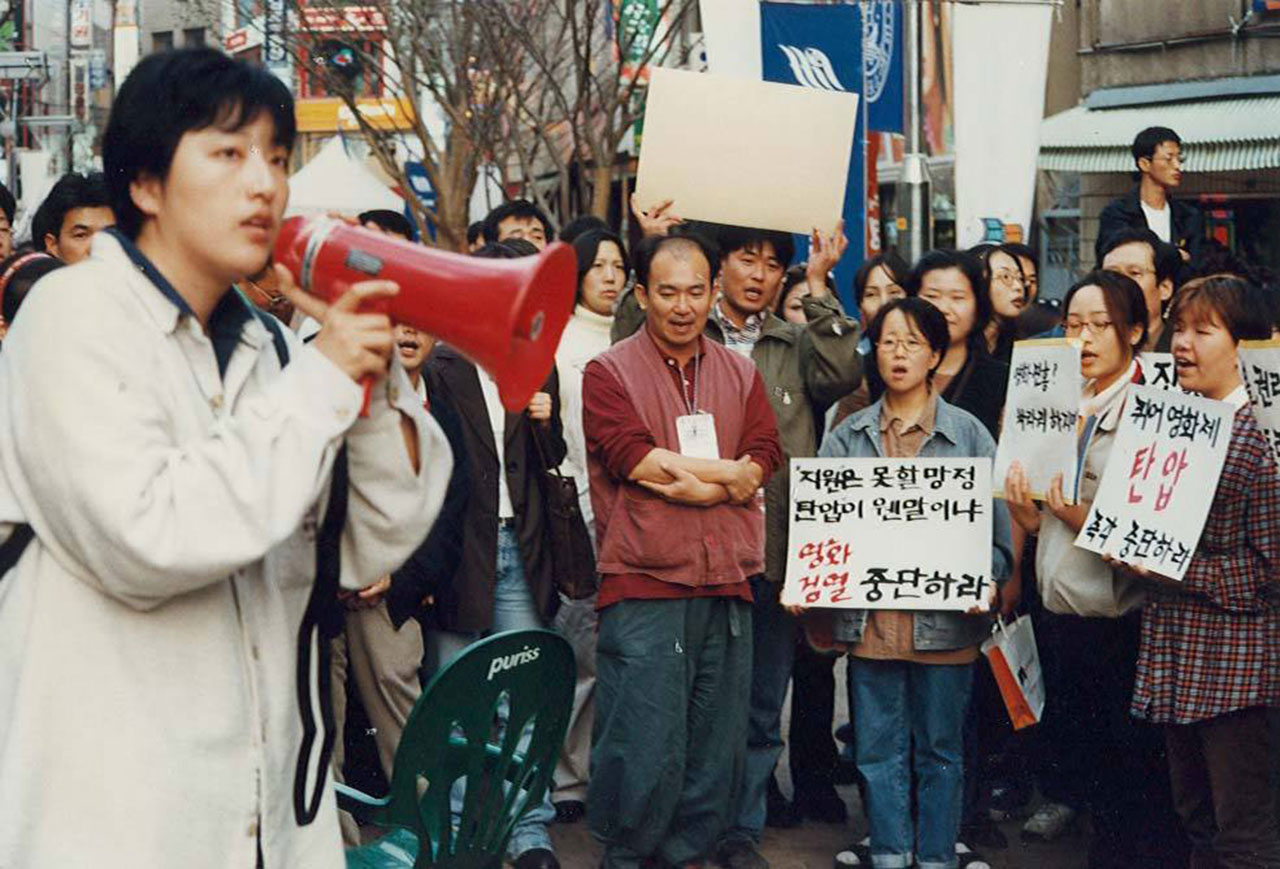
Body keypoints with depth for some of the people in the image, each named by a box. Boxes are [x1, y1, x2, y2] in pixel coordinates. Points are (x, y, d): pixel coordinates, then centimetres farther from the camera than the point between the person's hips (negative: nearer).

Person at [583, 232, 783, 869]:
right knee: (643, 747, -7)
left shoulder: (739, 375, 15)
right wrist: (727, 472, -7)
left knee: (718, 745, 8)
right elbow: (635, 460, -12)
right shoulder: (609, 373, 1)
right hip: (643, 587, -5)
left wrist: (684, 482, -11)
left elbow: (764, 460, 2)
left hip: (727, 586, 5)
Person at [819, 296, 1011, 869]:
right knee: (879, 750, 6)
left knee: (940, 749, 7)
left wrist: (987, 579, -15)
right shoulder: (848, 437, 9)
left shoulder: (968, 434, 4)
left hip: (943, 617, -2)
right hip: (870, 618, 2)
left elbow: (995, 521, 1)